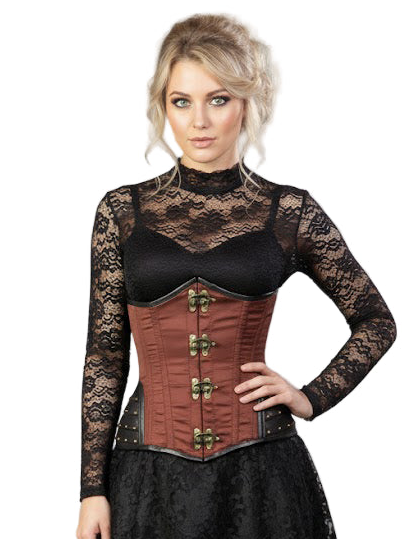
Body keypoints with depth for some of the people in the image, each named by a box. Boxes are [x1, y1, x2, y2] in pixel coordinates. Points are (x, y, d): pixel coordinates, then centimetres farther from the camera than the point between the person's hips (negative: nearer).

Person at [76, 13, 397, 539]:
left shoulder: (289, 211, 1)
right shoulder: (123, 210, 2)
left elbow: (377, 323, 12)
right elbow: (105, 354, 3)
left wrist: (312, 398, 0)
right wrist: (92, 490, 1)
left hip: (260, 474, 0)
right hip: (149, 475, 1)